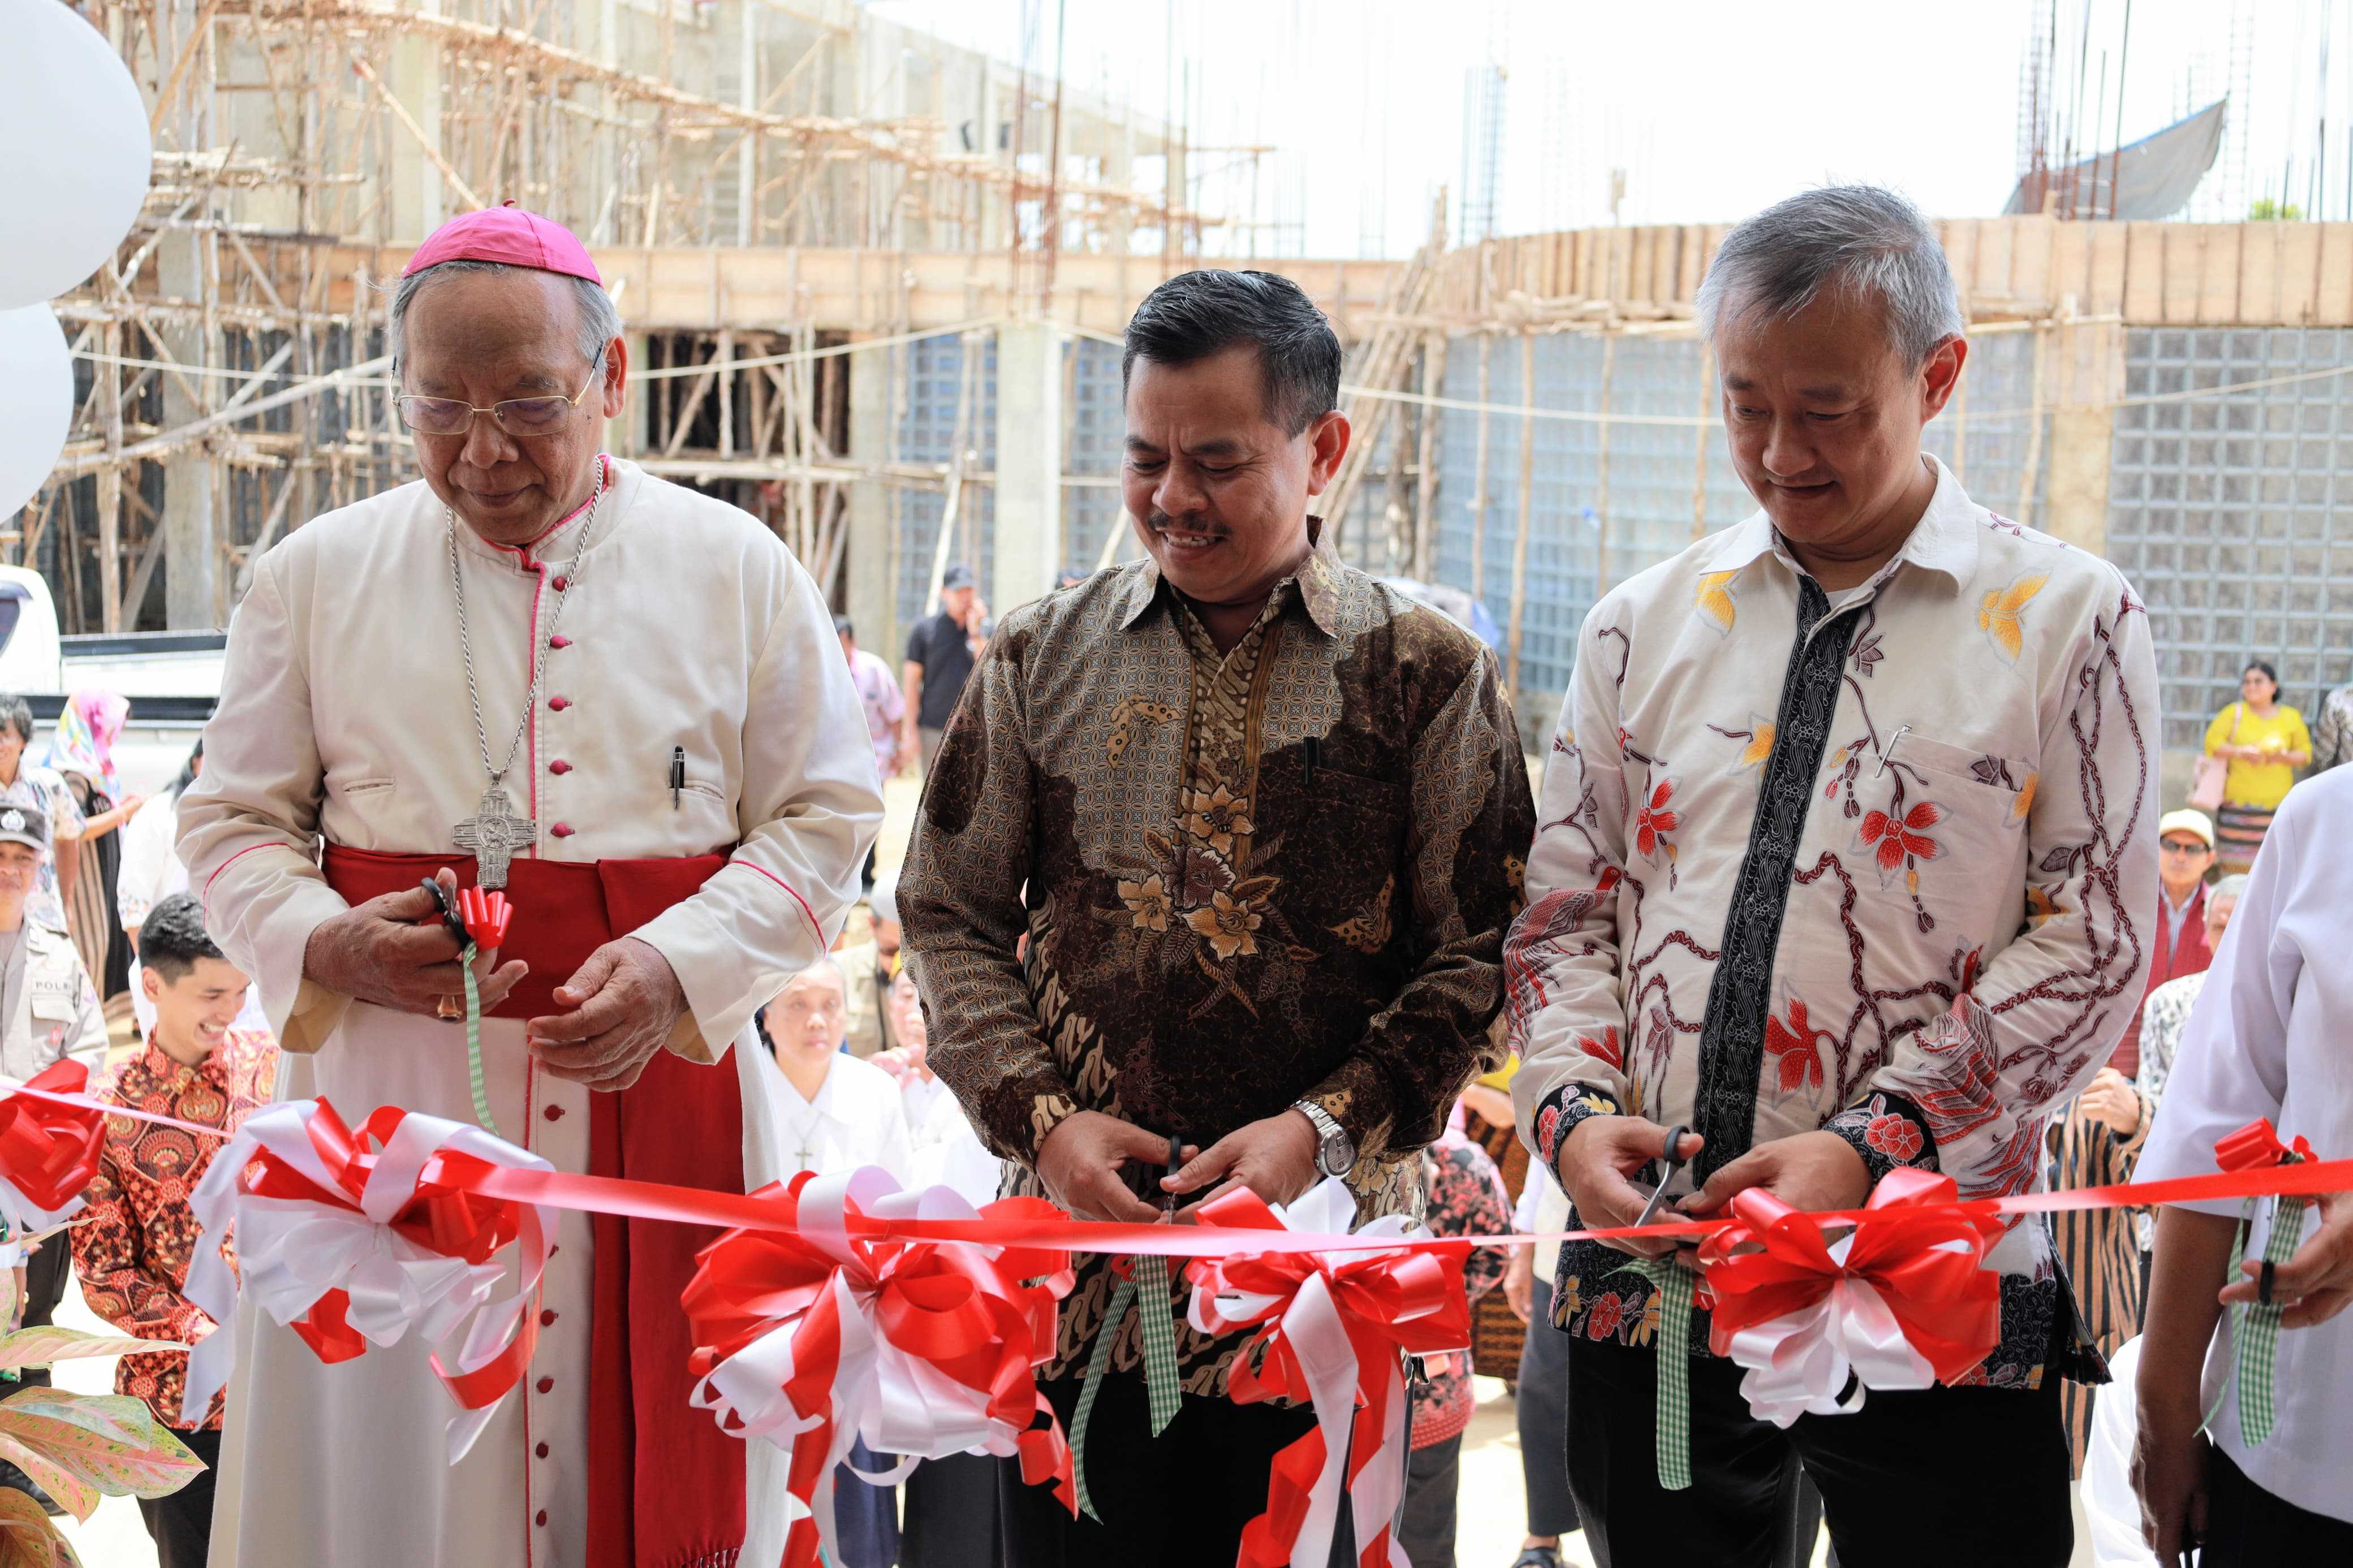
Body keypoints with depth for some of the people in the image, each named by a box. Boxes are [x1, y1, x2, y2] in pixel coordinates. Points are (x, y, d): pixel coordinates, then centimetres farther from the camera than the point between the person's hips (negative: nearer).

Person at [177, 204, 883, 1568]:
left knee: (647, 1450, 3)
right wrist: (326, 944, -10)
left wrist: (681, 965, -13)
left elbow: (825, 819, 3)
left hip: (659, 1074, -1)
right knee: (386, 1447, 4)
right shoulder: (317, 575, 7)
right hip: (388, 1086, 1)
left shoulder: (740, 572, 4)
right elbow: (232, 821, 11)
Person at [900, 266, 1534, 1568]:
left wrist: (1324, 1131, -12)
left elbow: (1479, 957, -1)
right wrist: (1041, 1115, -5)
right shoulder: (1043, 657, 8)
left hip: (1322, 1253, -2)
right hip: (1078, 1230, 2)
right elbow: (949, 915, 9)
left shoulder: (1431, 677, 1)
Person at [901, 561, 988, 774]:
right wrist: (910, 731, -1)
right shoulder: (925, 629, 4)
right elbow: (911, 682, 4)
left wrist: (975, 631, -8)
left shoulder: (984, 629, 8)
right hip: (934, 730, -1)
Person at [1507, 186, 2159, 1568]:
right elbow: (1566, 910, 12)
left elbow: (2095, 944, -5)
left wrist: (1872, 1150, -16)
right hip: (1644, 1275, 3)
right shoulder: (1644, 626, 11)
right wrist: (1573, 1109, -7)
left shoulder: (2071, 621, 0)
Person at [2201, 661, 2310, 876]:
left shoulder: (2291, 717, 11)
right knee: (2238, 860, -6)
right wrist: (2241, 752, -14)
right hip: (2238, 801, -1)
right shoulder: (2234, 713, 8)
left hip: (2276, 803, 1)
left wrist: (2284, 757, -10)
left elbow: (2305, 753, 11)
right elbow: (2212, 743, 1)